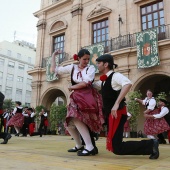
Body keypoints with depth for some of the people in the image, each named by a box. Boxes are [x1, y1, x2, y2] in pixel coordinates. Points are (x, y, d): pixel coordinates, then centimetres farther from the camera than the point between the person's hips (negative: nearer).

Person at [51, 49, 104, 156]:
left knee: (77, 119, -26)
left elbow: (86, 83, -13)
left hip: (87, 97, -6)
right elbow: (54, 69, 15)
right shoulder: (72, 67, 13)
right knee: (69, 124, 6)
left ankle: (90, 147, -19)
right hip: (76, 98, 6)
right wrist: (54, 56, 18)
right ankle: (79, 145, 28)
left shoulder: (91, 68, 1)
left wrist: (72, 87, -2)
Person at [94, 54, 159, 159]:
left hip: (117, 113, -9)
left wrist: (117, 103, -39)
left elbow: (128, 84, -35)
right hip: (110, 114, 9)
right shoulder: (104, 80, 14)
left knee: (117, 148, -10)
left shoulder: (115, 76, -14)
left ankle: (150, 144, 0)